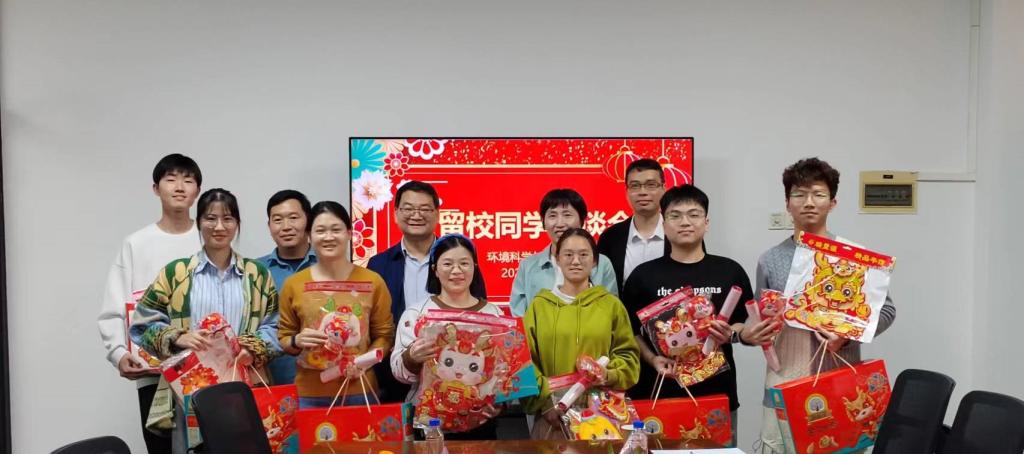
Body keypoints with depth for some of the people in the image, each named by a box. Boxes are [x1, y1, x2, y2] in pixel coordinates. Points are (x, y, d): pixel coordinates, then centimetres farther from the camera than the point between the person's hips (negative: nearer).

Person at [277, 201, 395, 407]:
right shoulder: (293, 284, 2)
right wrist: (297, 341, -10)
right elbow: (283, 338, 10)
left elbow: (384, 335, 5)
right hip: (309, 394, 0)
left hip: (359, 391, 0)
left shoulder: (372, 282, 1)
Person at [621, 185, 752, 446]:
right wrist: (652, 359, -11)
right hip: (659, 394, 0)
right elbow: (630, 331, 5)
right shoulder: (644, 275, 3)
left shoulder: (730, 271, 5)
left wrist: (731, 335, -10)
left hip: (717, 394, 1)